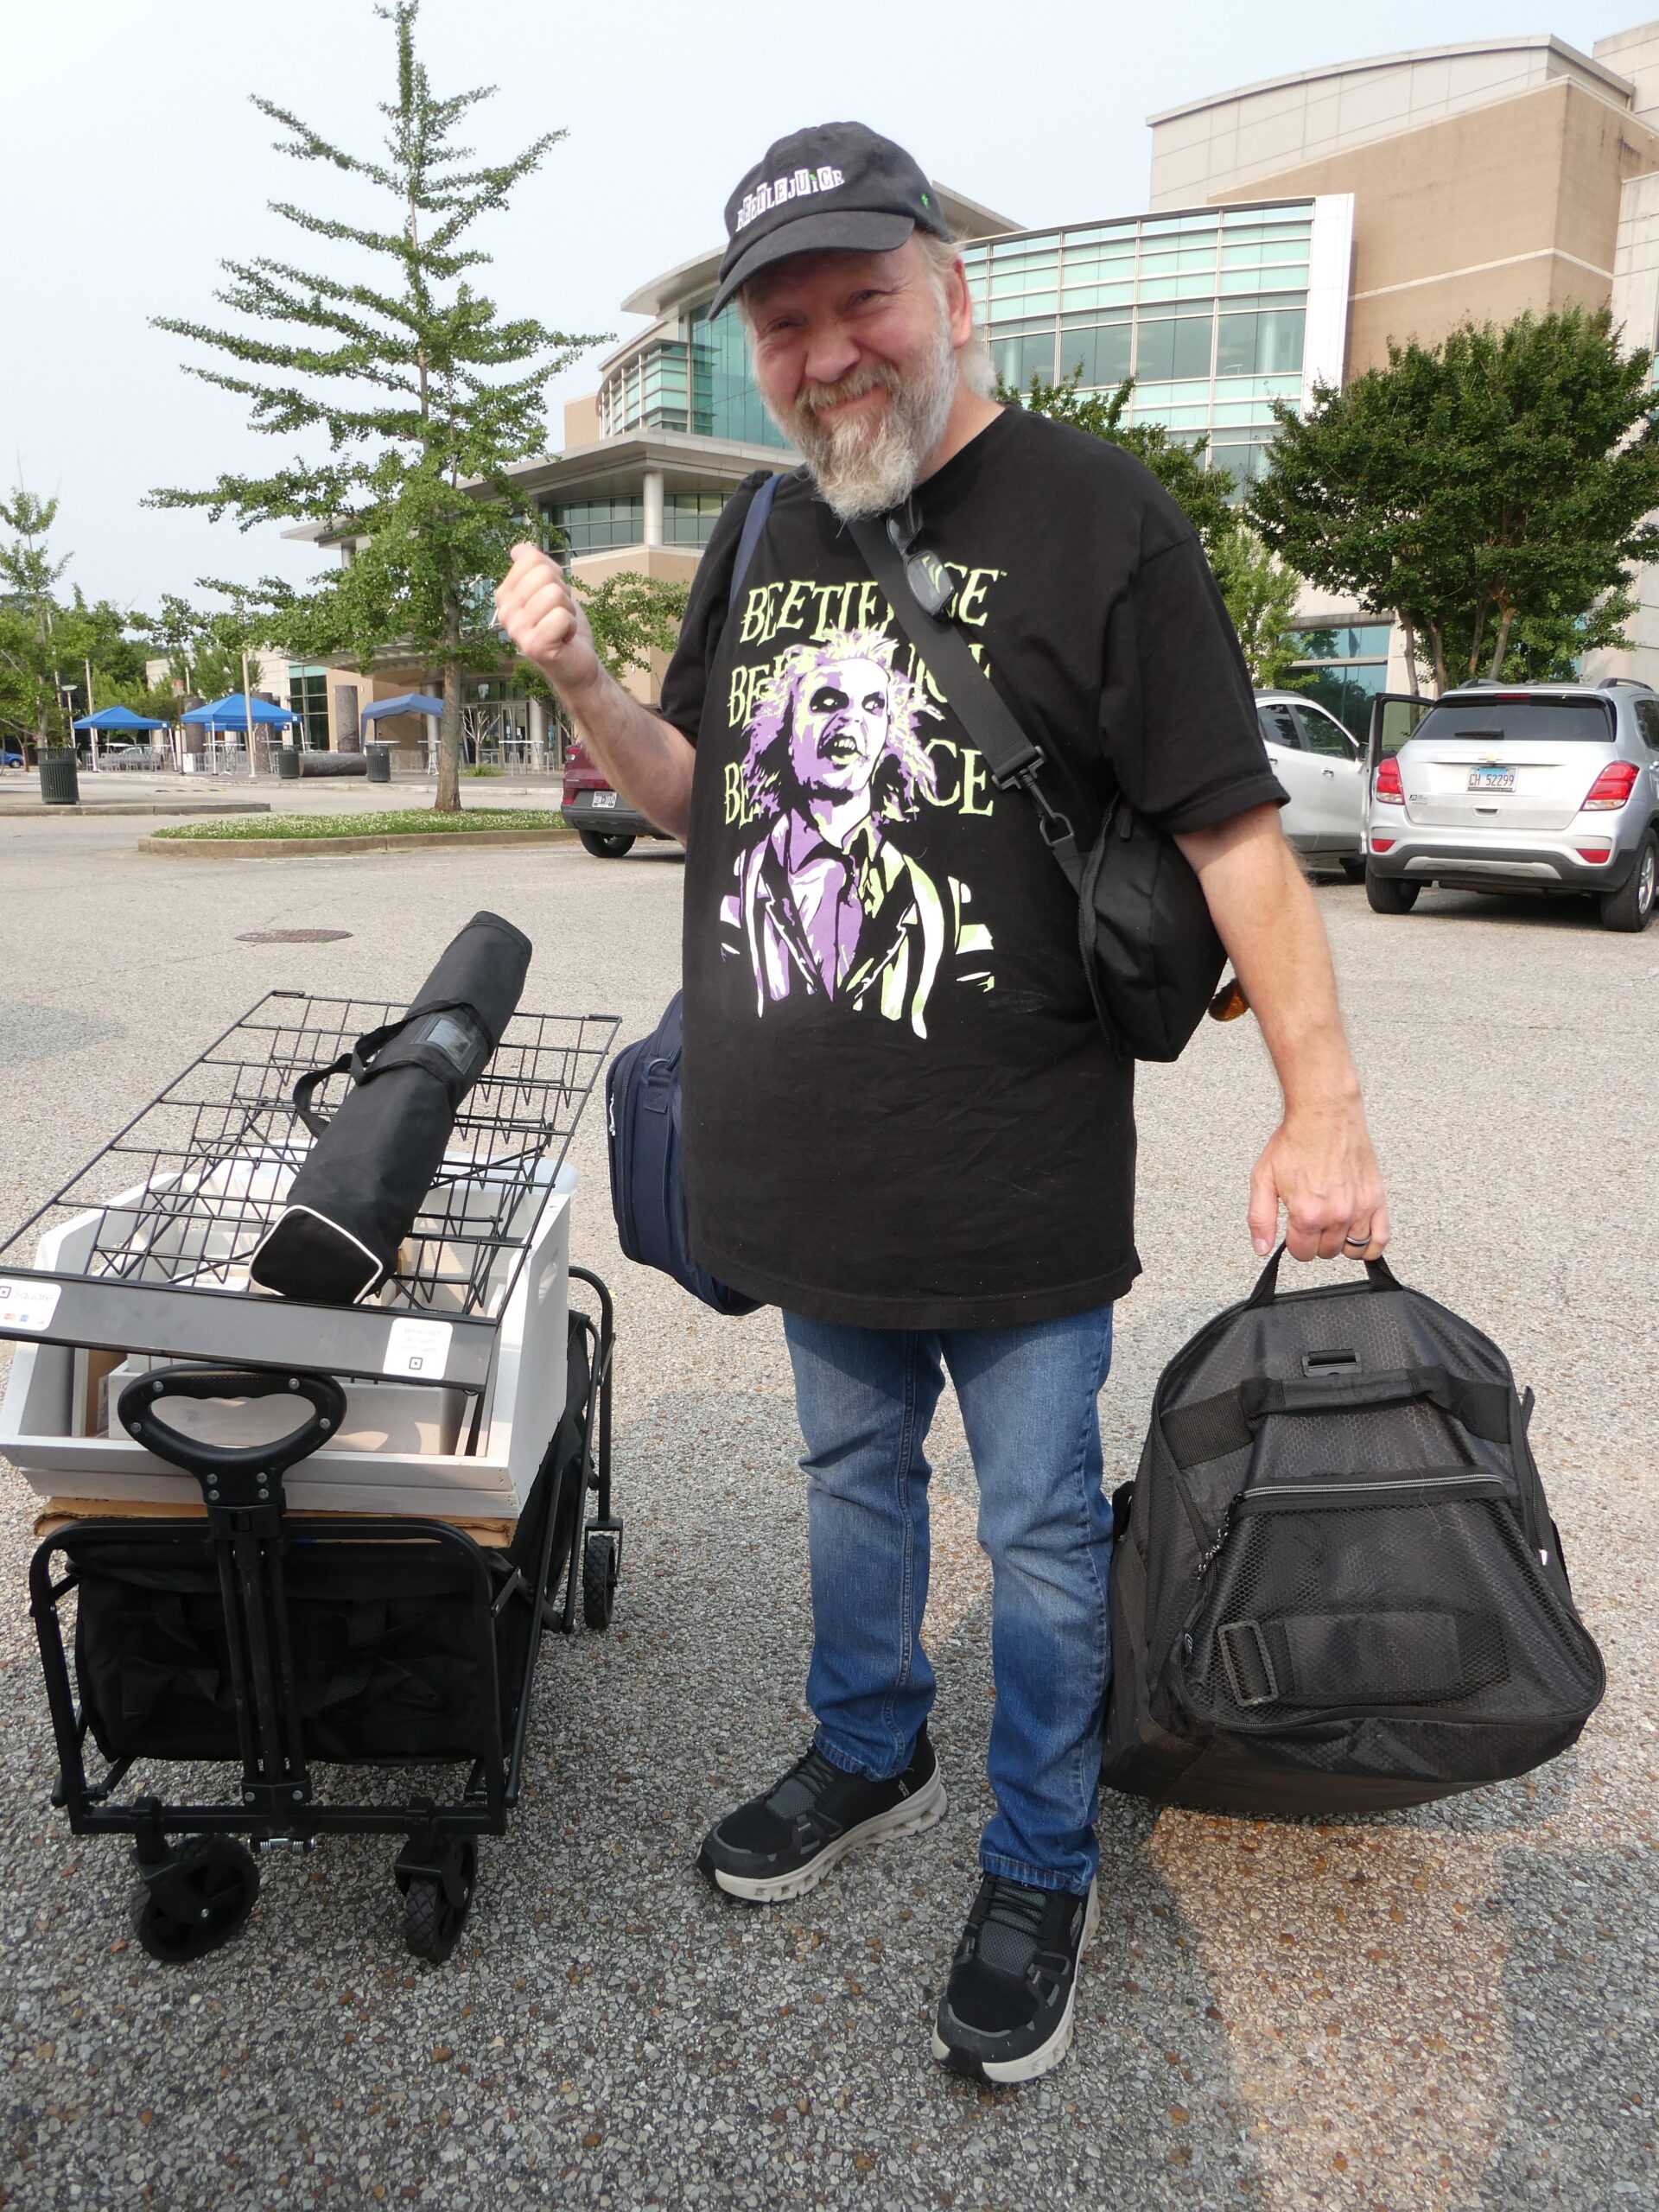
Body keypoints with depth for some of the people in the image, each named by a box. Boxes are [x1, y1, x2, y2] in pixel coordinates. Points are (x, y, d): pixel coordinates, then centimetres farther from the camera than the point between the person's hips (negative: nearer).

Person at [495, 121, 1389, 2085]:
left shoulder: (1091, 513, -9)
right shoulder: (759, 535, 9)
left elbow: (1230, 826, -11)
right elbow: (699, 793, 16)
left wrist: (1322, 1102, -15)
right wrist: (577, 680, -2)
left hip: (1017, 1175, -5)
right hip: (813, 1167, 6)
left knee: (1039, 1528, 10)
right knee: (851, 1473, 22)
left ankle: (1040, 1870, 32)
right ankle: (868, 1756, 46)